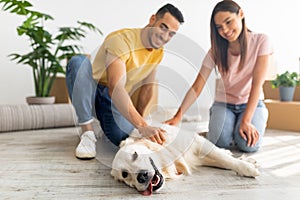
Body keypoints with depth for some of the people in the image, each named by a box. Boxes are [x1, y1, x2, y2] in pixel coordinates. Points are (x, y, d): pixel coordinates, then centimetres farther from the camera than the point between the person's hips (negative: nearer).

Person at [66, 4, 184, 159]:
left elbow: (146, 89, 9)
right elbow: (115, 89, -39)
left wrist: (138, 122, 7)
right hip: (92, 92, -4)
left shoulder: (158, 52, -1)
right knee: (78, 61, -35)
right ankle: (87, 133, -27)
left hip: (117, 101, 4)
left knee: (125, 137, -27)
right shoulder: (121, 39, -25)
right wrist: (142, 126, -47)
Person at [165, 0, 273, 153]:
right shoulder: (216, 51, -9)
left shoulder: (261, 41, -14)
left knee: (249, 144, -26)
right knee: (221, 141, -27)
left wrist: (246, 120, -28)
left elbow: (257, 84, -19)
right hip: (223, 103, 1)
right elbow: (197, 88, -15)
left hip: (252, 103, 0)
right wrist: (178, 116, -29)